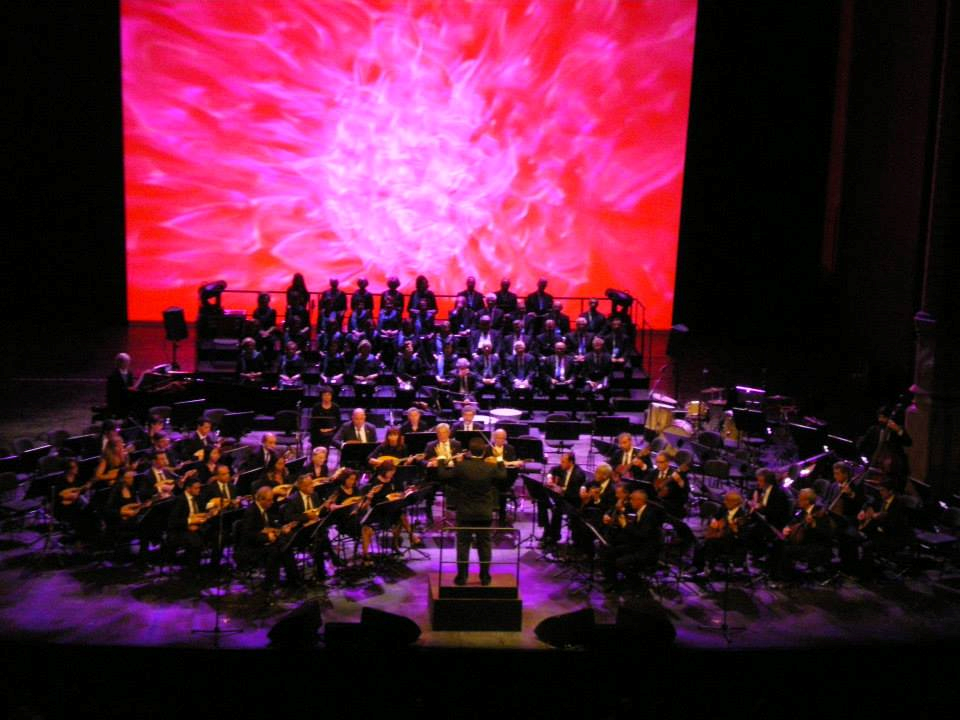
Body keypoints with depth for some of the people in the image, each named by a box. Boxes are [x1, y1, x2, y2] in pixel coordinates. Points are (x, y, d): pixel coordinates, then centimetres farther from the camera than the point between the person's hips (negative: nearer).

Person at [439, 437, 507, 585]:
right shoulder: (491, 467, -9)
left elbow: (443, 476, -4)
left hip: (465, 512, -1)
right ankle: (485, 577, 14)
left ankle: (462, 577, 8)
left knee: (463, 545, 7)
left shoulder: (460, 466, -14)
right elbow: (503, 475, 12)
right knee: (484, 545, 10)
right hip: (485, 513, 1)